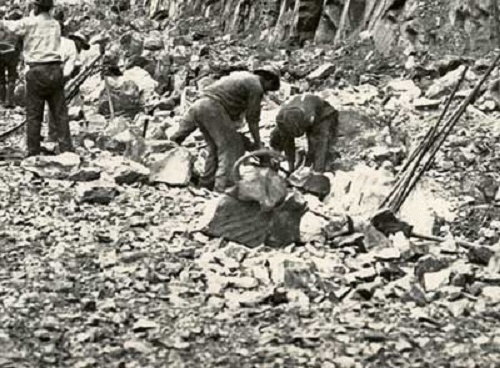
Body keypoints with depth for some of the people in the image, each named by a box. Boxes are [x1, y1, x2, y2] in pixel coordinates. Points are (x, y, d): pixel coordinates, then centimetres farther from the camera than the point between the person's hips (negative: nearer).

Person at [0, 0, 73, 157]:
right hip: (55, 70, 4)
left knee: (33, 114, 2)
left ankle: (33, 153, 3)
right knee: (60, 113, 6)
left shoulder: (29, 23, -4)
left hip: (37, 71, -4)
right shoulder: (55, 24, 10)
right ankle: (67, 150, 3)